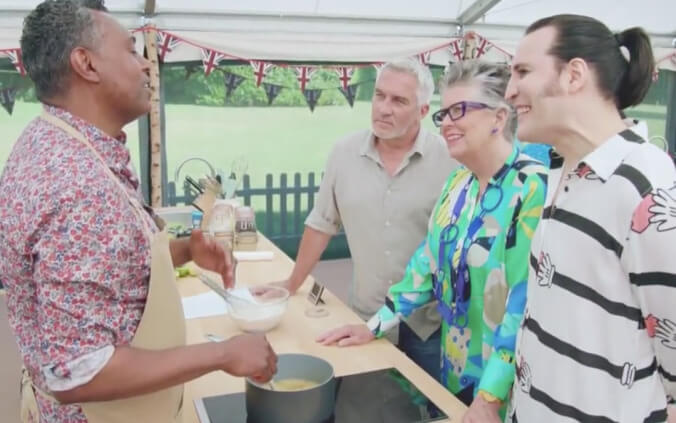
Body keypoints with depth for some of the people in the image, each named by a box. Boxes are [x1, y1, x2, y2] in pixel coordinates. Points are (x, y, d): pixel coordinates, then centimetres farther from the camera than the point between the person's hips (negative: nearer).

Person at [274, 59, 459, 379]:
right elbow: (321, 224, 6)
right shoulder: (344, 154, -2)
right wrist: (291, 285, 8)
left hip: (430, 322, -2)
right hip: (366, 318, 3)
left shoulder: (449, 160, -11)